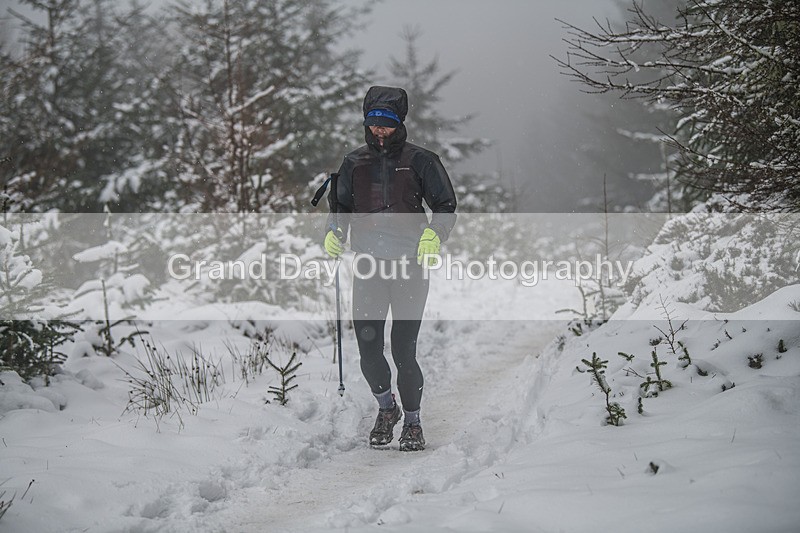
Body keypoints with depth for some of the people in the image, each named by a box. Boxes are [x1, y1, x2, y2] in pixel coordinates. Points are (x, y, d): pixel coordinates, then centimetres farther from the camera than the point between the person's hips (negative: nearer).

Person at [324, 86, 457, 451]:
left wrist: (433, 234, -14)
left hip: (409, 264, -3)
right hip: (368, 264, 3)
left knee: (403, 350, -6)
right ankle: (386, 407, 25)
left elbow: (445, 204, 4)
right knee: (368, 349, -1)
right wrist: (334, 233, 3)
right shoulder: (354, 163, 12)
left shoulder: (420, 160, 2)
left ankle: (412, 422, 12)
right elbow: (339, 206, 22)